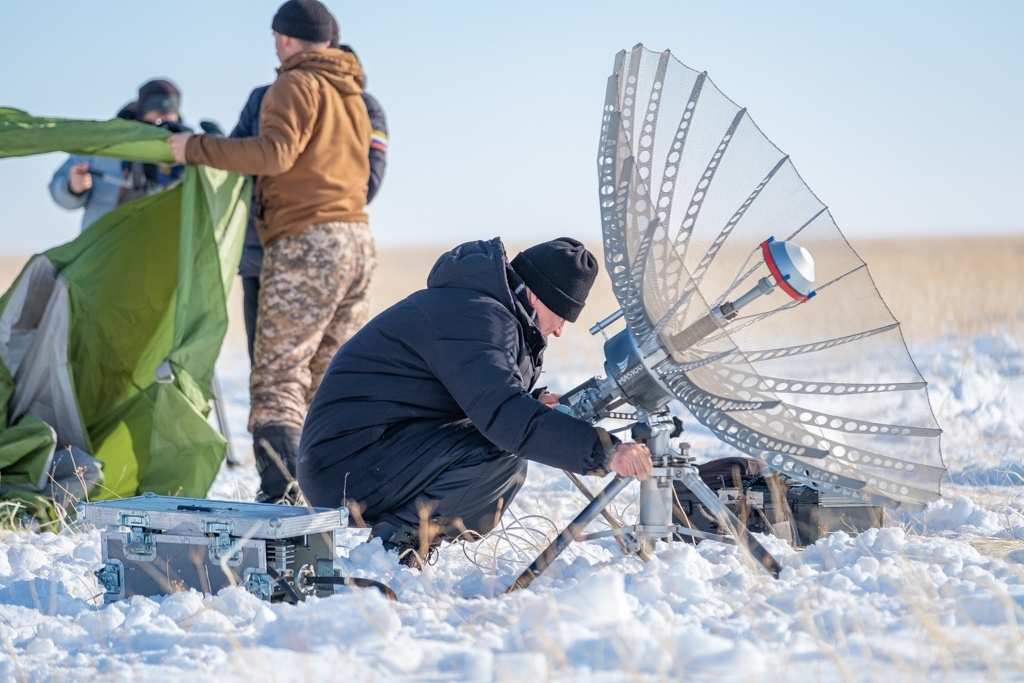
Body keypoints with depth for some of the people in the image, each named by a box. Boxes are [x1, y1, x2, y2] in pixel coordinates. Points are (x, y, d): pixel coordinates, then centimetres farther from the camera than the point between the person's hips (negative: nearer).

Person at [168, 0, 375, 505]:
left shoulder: (297, 85, -5)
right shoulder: (353, 96, 23)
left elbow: (274, 152, -20)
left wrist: (197, 149, -13)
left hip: (307, 241, -8)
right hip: (358, 240, 8)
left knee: (278, 375, -11)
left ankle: (280, 492, -22)